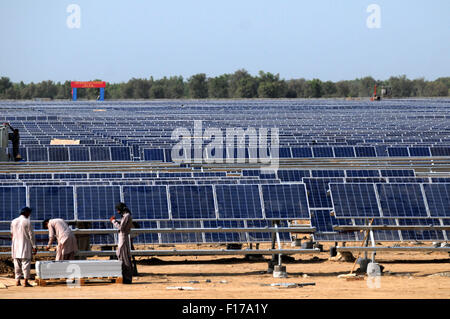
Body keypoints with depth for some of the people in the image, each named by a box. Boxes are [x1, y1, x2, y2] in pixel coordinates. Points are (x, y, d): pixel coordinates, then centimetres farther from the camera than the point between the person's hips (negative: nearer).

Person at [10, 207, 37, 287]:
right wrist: (34, 246, -5)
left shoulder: (13, 222, 7)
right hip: (25, 246, -5)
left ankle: (17, 281, 12)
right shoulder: (27, 222, -9)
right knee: (26, 263, -4)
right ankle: (25, 281, -8)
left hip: (16, 246, 5)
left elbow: (12, 234, 13)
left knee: (17, 264, 10)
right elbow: (31, 235, -9)